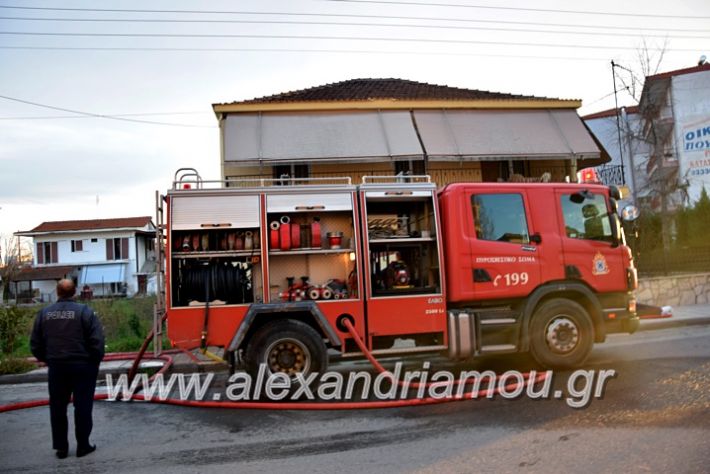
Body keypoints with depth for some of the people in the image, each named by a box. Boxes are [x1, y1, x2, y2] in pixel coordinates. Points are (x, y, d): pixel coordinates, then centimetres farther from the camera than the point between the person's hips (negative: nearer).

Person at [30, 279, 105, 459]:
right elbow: (97, 341, -13)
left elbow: (35, 344, 6)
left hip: (56, 367, 3)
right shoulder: (84, 311, -10)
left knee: (57, 408, 14)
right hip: (82, 366, -3)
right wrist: (96, 360, 1)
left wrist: (47, 359, 19)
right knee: (82, 406, 6)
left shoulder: (44, 314, 3)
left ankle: (61, 447, 19)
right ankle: (83, 445, 11)